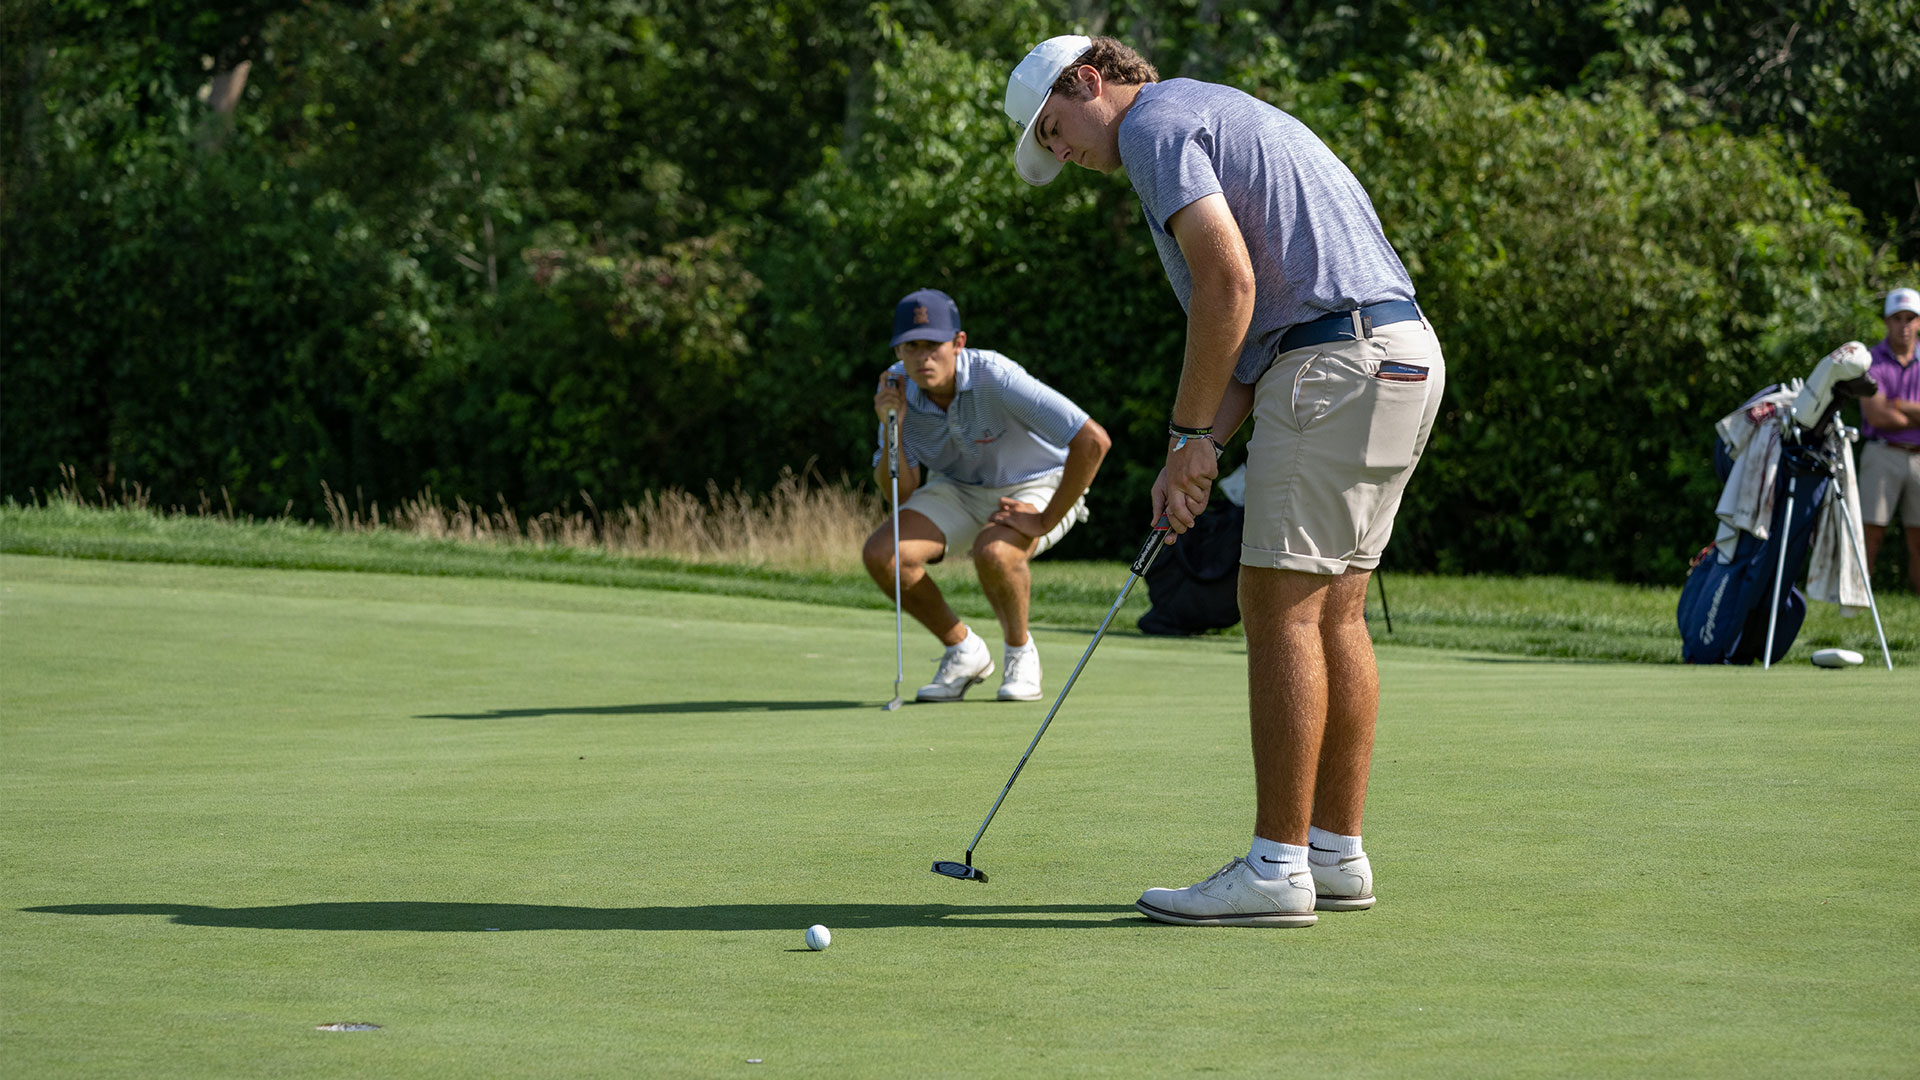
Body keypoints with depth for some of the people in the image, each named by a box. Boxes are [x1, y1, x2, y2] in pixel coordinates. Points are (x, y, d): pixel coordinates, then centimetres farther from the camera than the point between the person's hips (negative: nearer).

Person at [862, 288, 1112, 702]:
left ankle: (1020, 652, -6)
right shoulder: (897, 388, -14)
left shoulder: (996, 379, -32)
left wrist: (1046, 520, -27)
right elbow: (901, 494, -9)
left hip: (1035, 488, -5)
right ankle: (963, 650, 4)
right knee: (880, 553, -19)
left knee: (993, 552, -38)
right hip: (957, 491, 5)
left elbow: (1093, 441, -37)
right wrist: (893, 428, -26)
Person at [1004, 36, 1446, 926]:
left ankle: (1276, 868, -8)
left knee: (1283, 607, -8)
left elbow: (1228, 280, -17)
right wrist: (1203, 448, 14)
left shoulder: (1156, 123, -3)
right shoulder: (1216, 115, 27)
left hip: (1337, 365, -10)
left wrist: (1190, 434, -9)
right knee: (1332, 609, 12)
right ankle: (1337, 854, 15)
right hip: (1405, 353, 10)